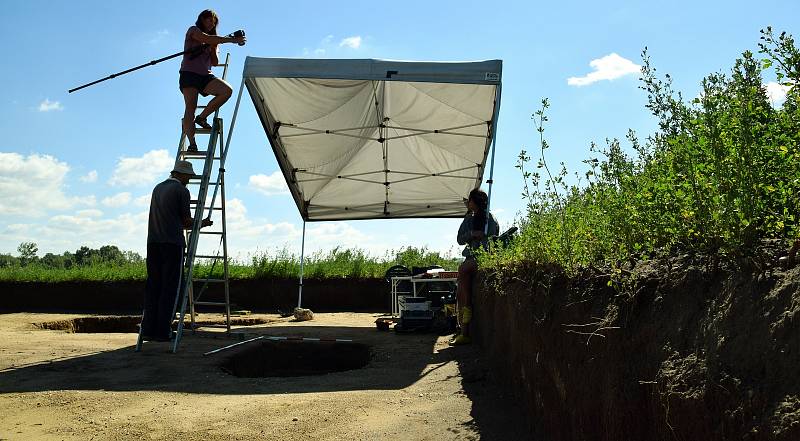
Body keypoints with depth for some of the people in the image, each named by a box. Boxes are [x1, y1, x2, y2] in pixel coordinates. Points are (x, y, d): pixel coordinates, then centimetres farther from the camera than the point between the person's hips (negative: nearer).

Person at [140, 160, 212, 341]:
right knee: (169, 288, -3)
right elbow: (187, 223, -1)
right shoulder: (182, 190, -4)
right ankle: (162, 331, -3)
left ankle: (148, 329, 6)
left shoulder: (158, 188, 18)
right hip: (172, 243, -7)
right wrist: (203, 224, 18)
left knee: (153, 286, 8)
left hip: (153, 243, 7)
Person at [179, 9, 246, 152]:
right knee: (190, 108, -19)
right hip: (189, 74, -5)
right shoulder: (193, 31, 8)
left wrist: (213, 48, 0)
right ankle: (192, 143, -26)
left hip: (205, 76, 6)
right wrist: (232, 40, -14)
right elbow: (207, 39, -13)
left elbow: (215, 62, 16)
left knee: (227, 91, -22)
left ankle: (202, 117, -9)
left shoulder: (212, 42, 26)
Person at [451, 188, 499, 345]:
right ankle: (464, 331, -17)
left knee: (463, 269, -27)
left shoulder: (490, 219, 2)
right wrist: (472, 234, -5)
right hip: (472, 258, 5)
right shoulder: (469, 219, 19)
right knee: (461, 288, -12)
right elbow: (460, 240, 13)